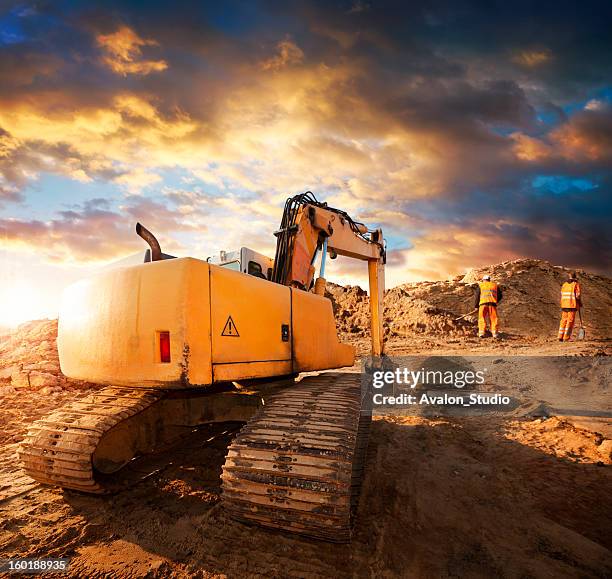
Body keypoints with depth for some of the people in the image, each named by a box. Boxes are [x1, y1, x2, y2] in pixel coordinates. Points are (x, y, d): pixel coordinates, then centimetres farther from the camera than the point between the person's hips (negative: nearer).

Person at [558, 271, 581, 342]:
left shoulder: (564, 285, 11)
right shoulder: (576, 284, -4)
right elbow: (578, 296, -11)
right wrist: (580, 303, 6)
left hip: (564, 305, 5)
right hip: (572, 305, -5)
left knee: (563, 321, 10)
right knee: (570, 321, -2)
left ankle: (560, 337, 8)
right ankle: (566, 338, -4)